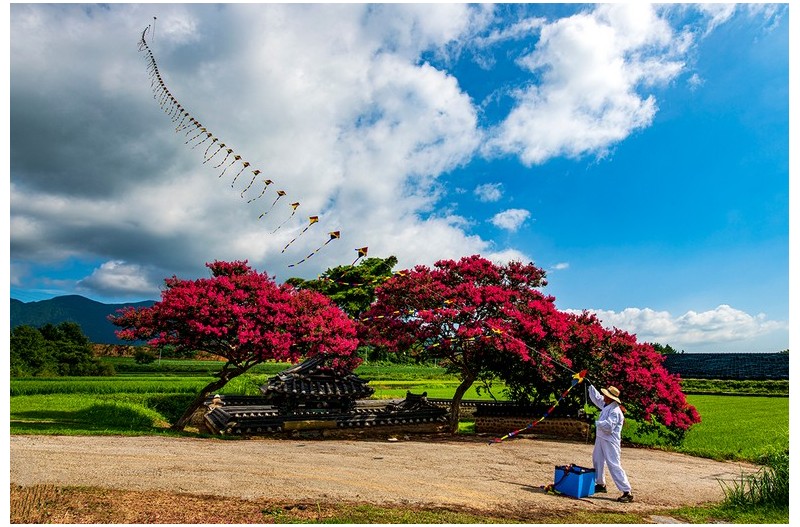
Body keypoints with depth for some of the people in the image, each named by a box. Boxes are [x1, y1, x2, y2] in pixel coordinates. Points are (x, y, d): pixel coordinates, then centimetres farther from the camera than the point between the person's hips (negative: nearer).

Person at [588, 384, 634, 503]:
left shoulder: (615, 411, -23)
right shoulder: (605, 405, 5)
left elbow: (608, 426, -31)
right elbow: (595, 396, 21)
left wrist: (597, 423, -15)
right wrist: (589, 385, 23)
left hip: (610, 442, -10)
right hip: (601, 439, 10)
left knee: (614, 465, -11)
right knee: (597, 460, 21)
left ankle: (627, 492, -8)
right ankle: (600, 484, 37)